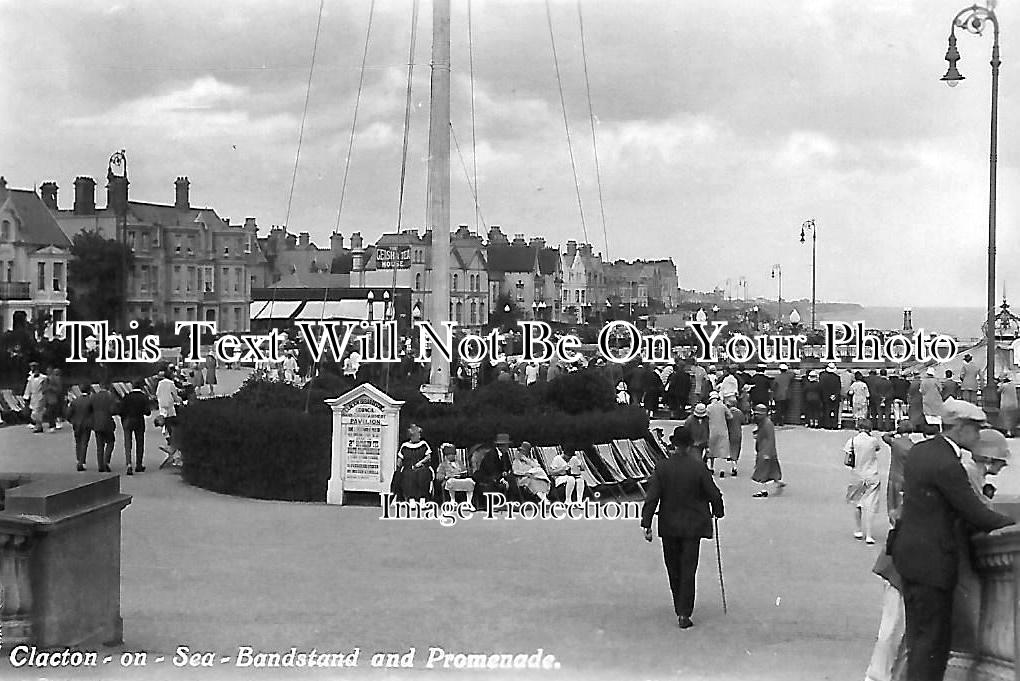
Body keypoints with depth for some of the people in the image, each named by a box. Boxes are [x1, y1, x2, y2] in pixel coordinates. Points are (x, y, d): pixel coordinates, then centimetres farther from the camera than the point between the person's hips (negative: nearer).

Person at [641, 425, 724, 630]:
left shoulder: (661, 467, -8)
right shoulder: (698, 467, -12)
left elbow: (652, 498, -10)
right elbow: (714, 494, -5)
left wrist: (646, 524, -7)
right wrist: (717, 511, 15)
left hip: (669, 527, 2)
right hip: (692, 526, -2)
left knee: (674, 569, 17)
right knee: (688, 570, 3)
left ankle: (680, 608, 30)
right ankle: (684, 614, -3)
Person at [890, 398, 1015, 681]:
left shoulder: (920, 450, 8)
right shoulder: (947, 464, -20)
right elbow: (974, 513, -16)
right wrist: (1011, 523, 1)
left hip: (909, 551, 9)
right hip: (930, 560, -9)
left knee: (918, 633, 17)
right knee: (933, 636, -1)